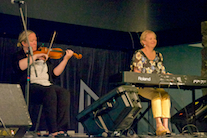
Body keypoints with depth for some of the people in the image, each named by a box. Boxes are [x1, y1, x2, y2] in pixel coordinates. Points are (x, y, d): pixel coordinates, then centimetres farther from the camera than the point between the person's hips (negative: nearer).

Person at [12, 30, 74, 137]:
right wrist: (35, 56, -10)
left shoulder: (43, 56, 28)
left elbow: (55, 73, 18)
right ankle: (52, 131, -39)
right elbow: (20, 66, -12)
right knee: (50, 92, -36)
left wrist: (65, 59, 10)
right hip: (30, 86, -5)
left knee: (64, 93, -27)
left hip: (47, 85, 5)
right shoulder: (18, 56, 14)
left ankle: (61, 129, -36)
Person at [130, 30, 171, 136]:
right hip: (141, 87, -5)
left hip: (157, 87, 5)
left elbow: (162, 74, 17)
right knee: (156, 95, -34)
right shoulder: (138, 55, 1)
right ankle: (158, 124, -41)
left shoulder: (158, 55, 18)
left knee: (166, 95, -28)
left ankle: (165, 126, -36)